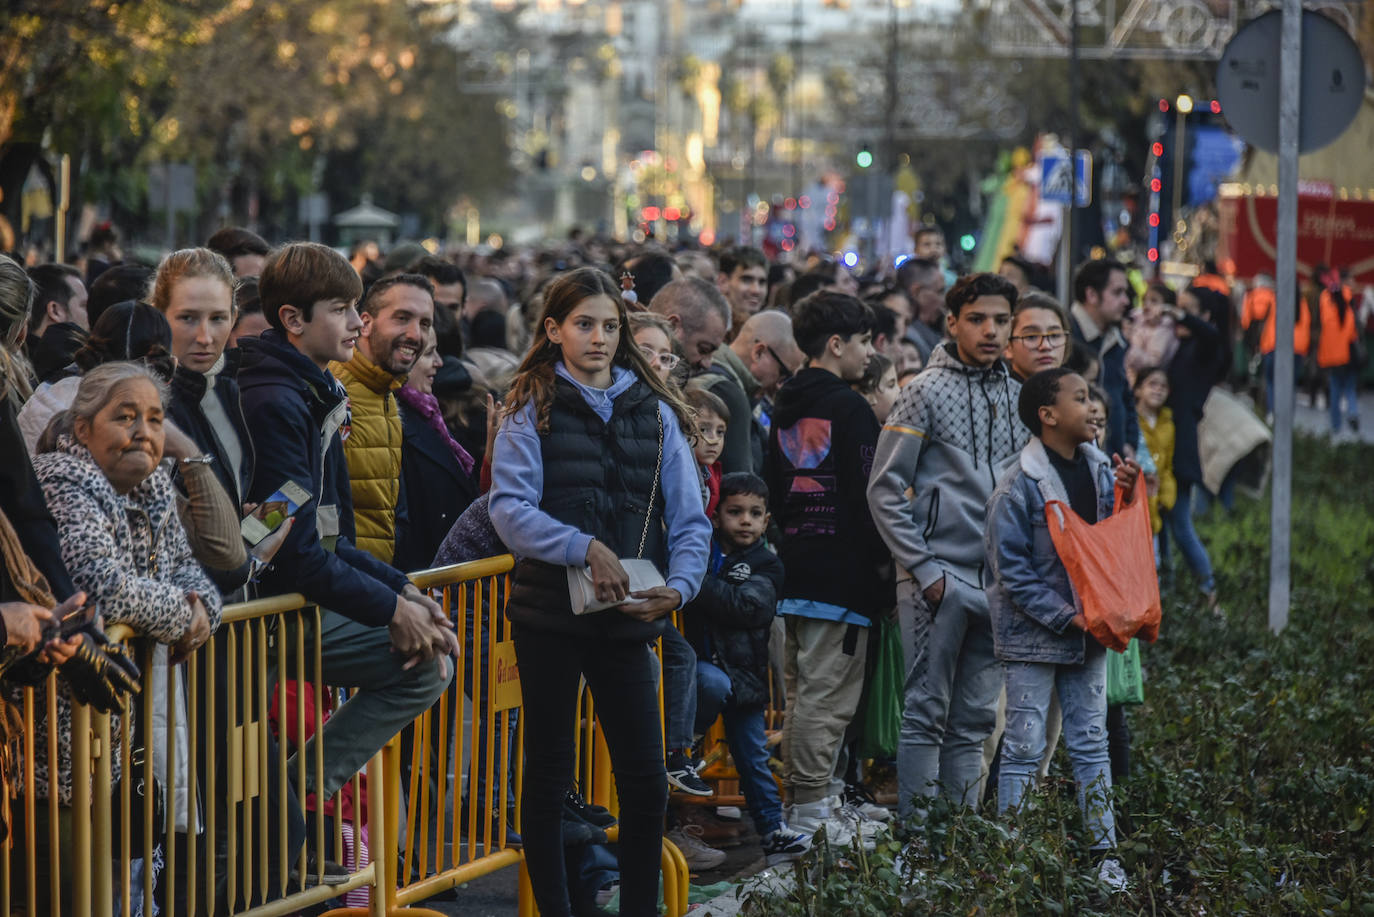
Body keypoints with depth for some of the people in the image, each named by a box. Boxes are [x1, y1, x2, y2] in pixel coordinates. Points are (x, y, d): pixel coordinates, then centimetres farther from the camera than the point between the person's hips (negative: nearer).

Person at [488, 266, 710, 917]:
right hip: (549, 614, -2)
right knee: (548, 772, 7)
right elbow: (509, 508, -12)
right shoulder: (532, 408, 0)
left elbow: (689, 518, 5)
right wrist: (585, 548, -23)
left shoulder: (653, 411, 8)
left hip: (627, 619, 2)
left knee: (645, 779, 0)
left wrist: (679, 584, -12)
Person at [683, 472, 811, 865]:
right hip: (700, 662, -1)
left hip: (744, 669, 1)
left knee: (753, 756, 4)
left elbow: (746, 607, -14)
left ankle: (774, 832, 13)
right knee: (714, 684, -34)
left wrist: (696, 582, -19)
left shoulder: (766, 565, 3)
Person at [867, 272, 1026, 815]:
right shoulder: (928, 392, -5)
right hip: (940, 580, -6)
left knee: (975, 718, 10)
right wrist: (924, 568, -11)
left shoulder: (1016, 395, 11)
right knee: (927, 712, -3)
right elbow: (884, 489, -7)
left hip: (996, 580, 6)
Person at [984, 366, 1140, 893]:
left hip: (1087, 629, 6)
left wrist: (1127, 497, -5)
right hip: (1033, 634, -6)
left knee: (1091, 744, 11)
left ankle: (1104, 851, 16)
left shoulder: (1100, 469, 5)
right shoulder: (1020, 485, -14)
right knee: (1024, 749, 0)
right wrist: (1065, 616, -17)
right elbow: (1010, 570, -14)